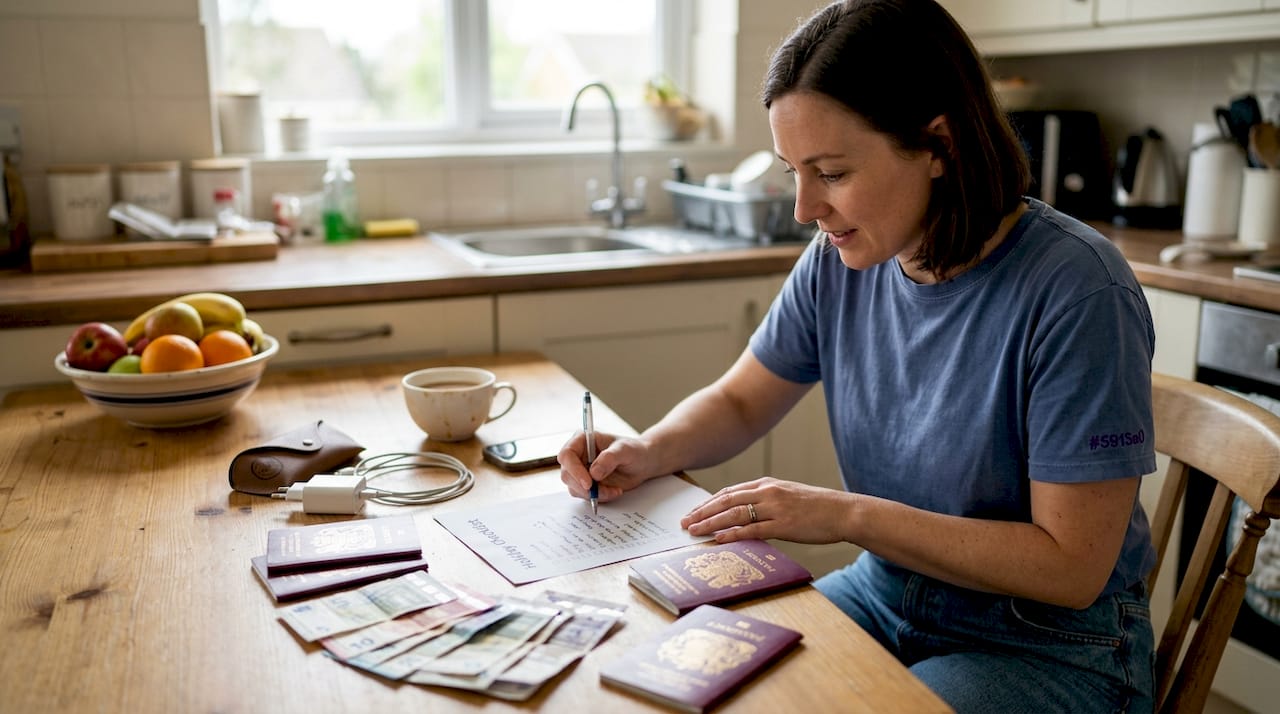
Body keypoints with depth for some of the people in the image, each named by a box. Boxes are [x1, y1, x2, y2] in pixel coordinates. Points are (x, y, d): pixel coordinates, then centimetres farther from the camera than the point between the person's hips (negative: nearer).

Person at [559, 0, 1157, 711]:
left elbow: (1071, 566, -22)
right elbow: (739, 401, 8)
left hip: (1050, 646, -5)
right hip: (886, 593, 5)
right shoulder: (840, 260, -7)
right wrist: (648, 450, -13)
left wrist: (847, 513, -24)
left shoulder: (1074, 292, -25)